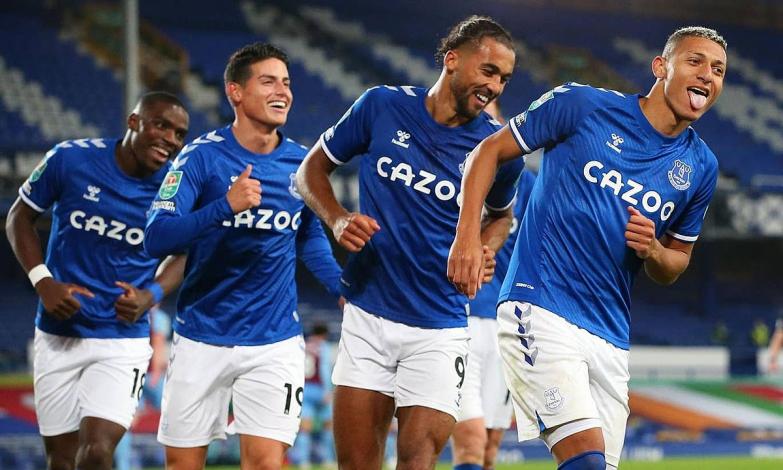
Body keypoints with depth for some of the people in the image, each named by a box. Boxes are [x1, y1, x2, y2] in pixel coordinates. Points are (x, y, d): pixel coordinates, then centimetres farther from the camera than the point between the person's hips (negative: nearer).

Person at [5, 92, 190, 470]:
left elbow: (182, 253, 9)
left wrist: (151, 295, -11)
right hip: (58, 335, 1)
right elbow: (20, 217, 4)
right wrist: (43, 282, -10)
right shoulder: (71, 159, -10)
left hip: (123, 340, -1)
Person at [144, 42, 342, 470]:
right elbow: (155, 239, -18)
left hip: (275, 342, 1)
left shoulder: (301, 165, 3)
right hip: (201, 339, -1)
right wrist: (225, 206, -31)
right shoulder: (201, 156, -8)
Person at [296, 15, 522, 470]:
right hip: (368, 315, 1)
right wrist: (338, 218, -9)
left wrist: (484, 252, -2)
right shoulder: (382, 106, -3)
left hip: (440, 327, -1)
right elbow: (313, 168, 10)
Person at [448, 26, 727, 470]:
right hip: (541, 312, -6)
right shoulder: (583, 104, -2)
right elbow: (490, 151, 7)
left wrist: (653, 251, -3)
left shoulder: (701, 167, 10)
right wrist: (468, 235, -5)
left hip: (612, 339, 6)